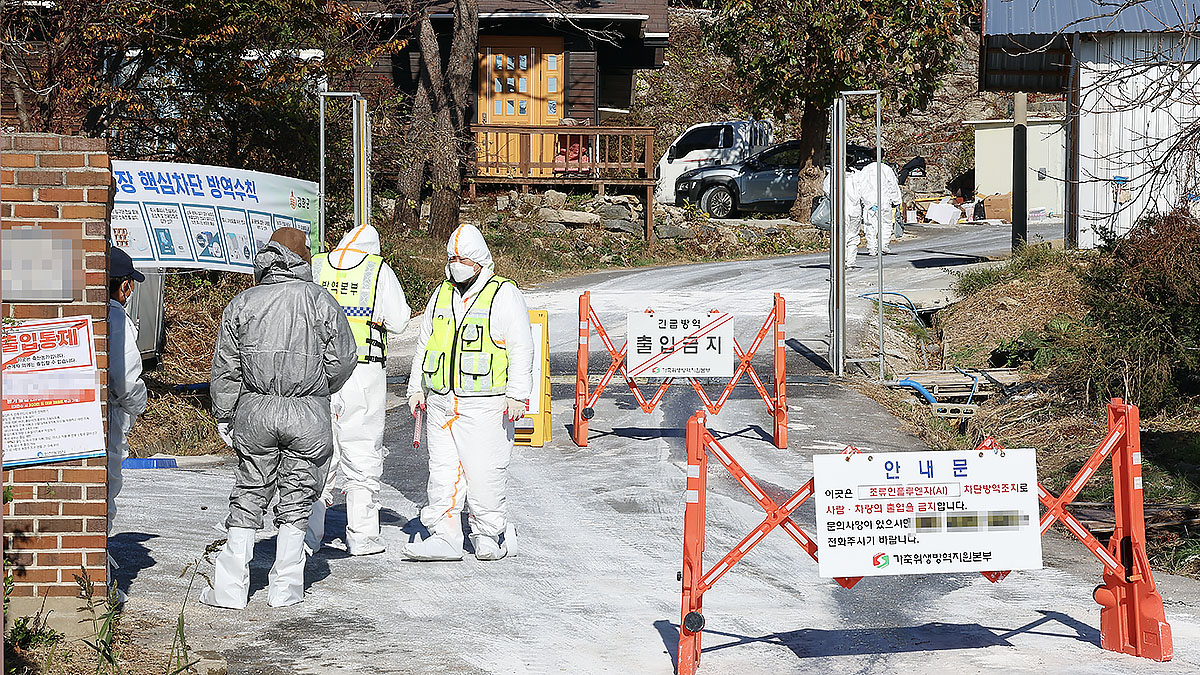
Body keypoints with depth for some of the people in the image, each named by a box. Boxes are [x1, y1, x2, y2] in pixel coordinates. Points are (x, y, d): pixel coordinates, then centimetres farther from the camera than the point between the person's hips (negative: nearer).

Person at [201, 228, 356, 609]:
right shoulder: (321, 301, -2)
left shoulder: (242, 304, 3)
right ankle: (285, 587, 11)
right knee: (296, 498, 9)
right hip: (309, 414, -1)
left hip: (255, 410, 2)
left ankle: (230, 588, 7)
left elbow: (226, 367, 4)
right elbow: (343, 359, -1)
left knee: (248, 495, 9)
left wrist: (223, 416, 12)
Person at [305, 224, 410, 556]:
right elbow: (397, 322, 0)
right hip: (363, 373, -2)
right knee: (361, 455, 5)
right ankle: (361, 536, 7)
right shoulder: (379, 271, -1)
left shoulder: (313, 267, 6)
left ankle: (307, 532, 9)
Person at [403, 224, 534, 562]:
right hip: (441, 403, 6)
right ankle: (444, 537, 5)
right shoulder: (441, 295, 16)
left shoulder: (504, 295, -3)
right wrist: (417, 389, 18)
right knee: (442, 471, 3)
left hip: (486, 404, -6)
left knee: (485, 471, -6)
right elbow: (424, 344, 24)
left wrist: (517, 395, -12)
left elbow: (521, 349, -6)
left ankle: (490, 534, 8)